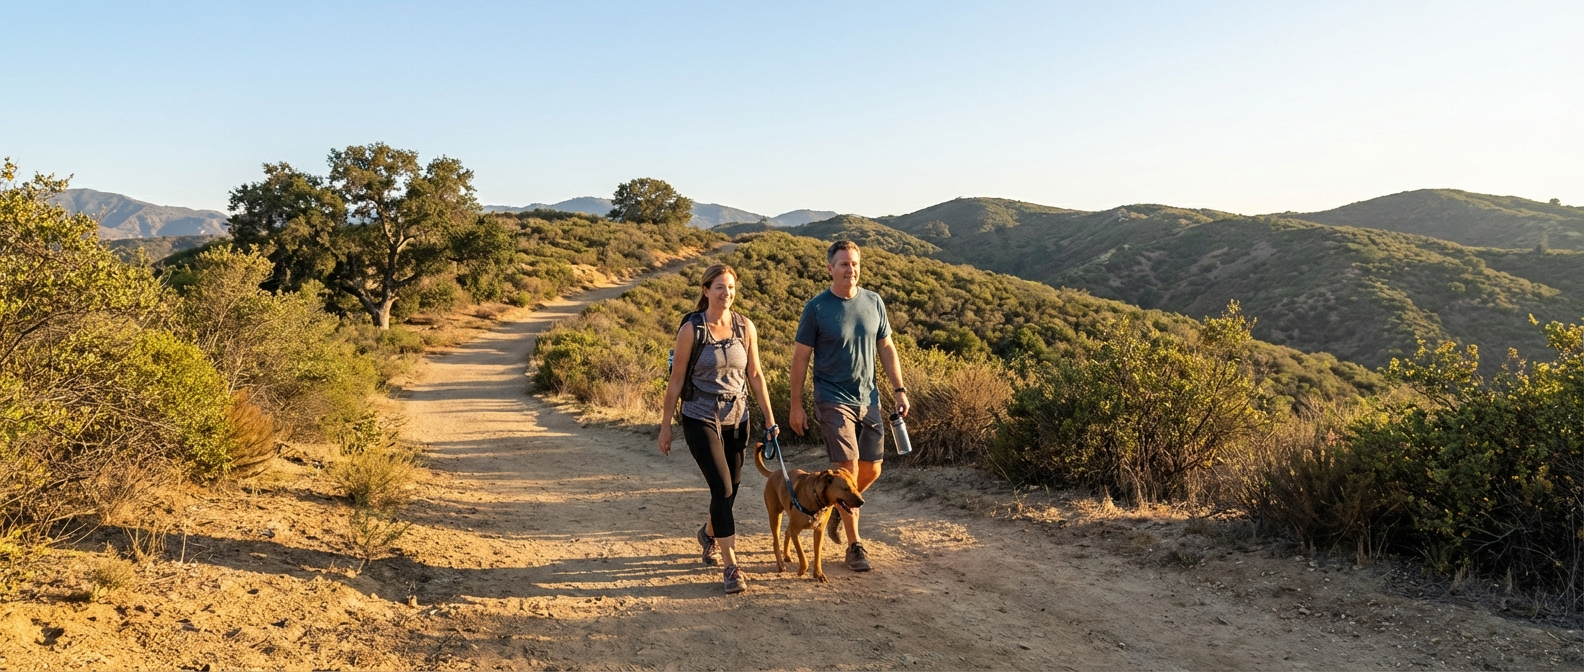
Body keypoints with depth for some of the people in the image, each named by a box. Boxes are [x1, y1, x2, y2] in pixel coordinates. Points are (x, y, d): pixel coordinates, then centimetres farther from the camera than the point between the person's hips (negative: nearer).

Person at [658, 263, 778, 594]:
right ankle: (731, 567, -3)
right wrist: (665, 425, -3)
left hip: (737, 418, 4)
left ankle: (709, 532, 45)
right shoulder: (691, 329, -10)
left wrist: (769, 416, 4)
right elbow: (676, 380, -6)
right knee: (722, 488, -13)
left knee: (730, 489, 13)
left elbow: (755, 373, 7)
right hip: (700, 418, -4)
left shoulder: (745, 327, 0)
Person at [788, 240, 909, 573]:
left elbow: (886, 348, 12)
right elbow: (800, 357, -4)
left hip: (868, 399, 5)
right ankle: (855, 545, 5)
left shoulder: (874, 302, 4)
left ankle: (839, 509, 37)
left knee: (871, 470, 8)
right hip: (833, 401, -4)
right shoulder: (816, 307, -8)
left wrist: (899, 389, 6)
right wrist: (796, 406, -5)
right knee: (847, 468, -9)